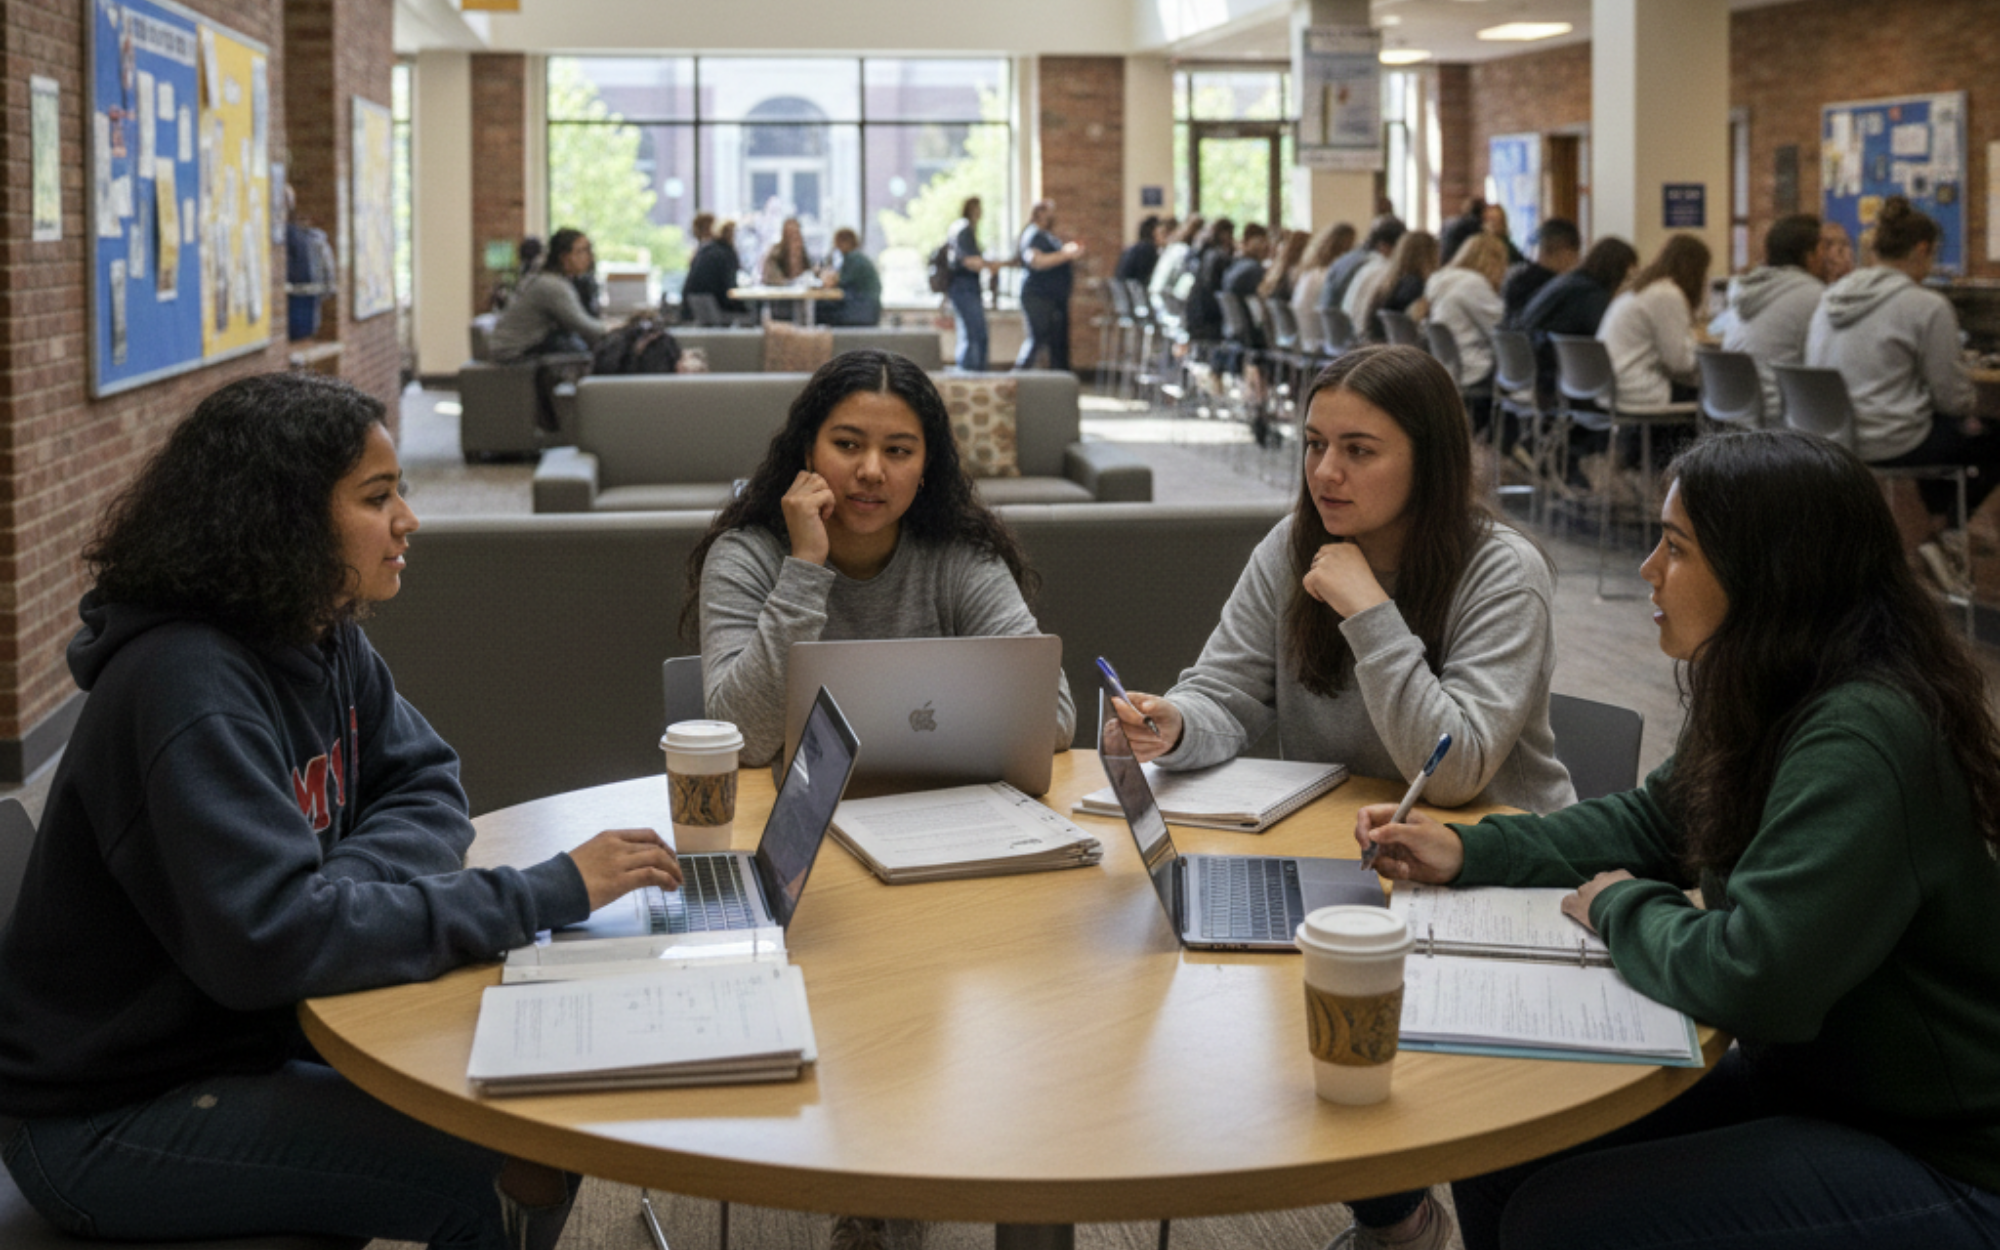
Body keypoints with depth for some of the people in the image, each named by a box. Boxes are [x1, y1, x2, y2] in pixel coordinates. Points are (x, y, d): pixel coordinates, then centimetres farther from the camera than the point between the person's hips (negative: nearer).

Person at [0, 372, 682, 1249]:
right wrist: (543, 896, -30)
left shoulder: (324, 641, 2)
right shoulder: (189, 690, -25)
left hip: (252, 1039, 8)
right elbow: (272, 939, -33)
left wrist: (340, 882, -18)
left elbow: (427, 791, 5)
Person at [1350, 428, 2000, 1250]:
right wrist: (1465, 851, 5)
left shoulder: (1863, 741, -28)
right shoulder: (1773, 704, 2)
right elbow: (1652, 823, 17)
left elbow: (1748, 978, -34)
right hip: (1798, 1080, 9)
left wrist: (1621, 908, -14)